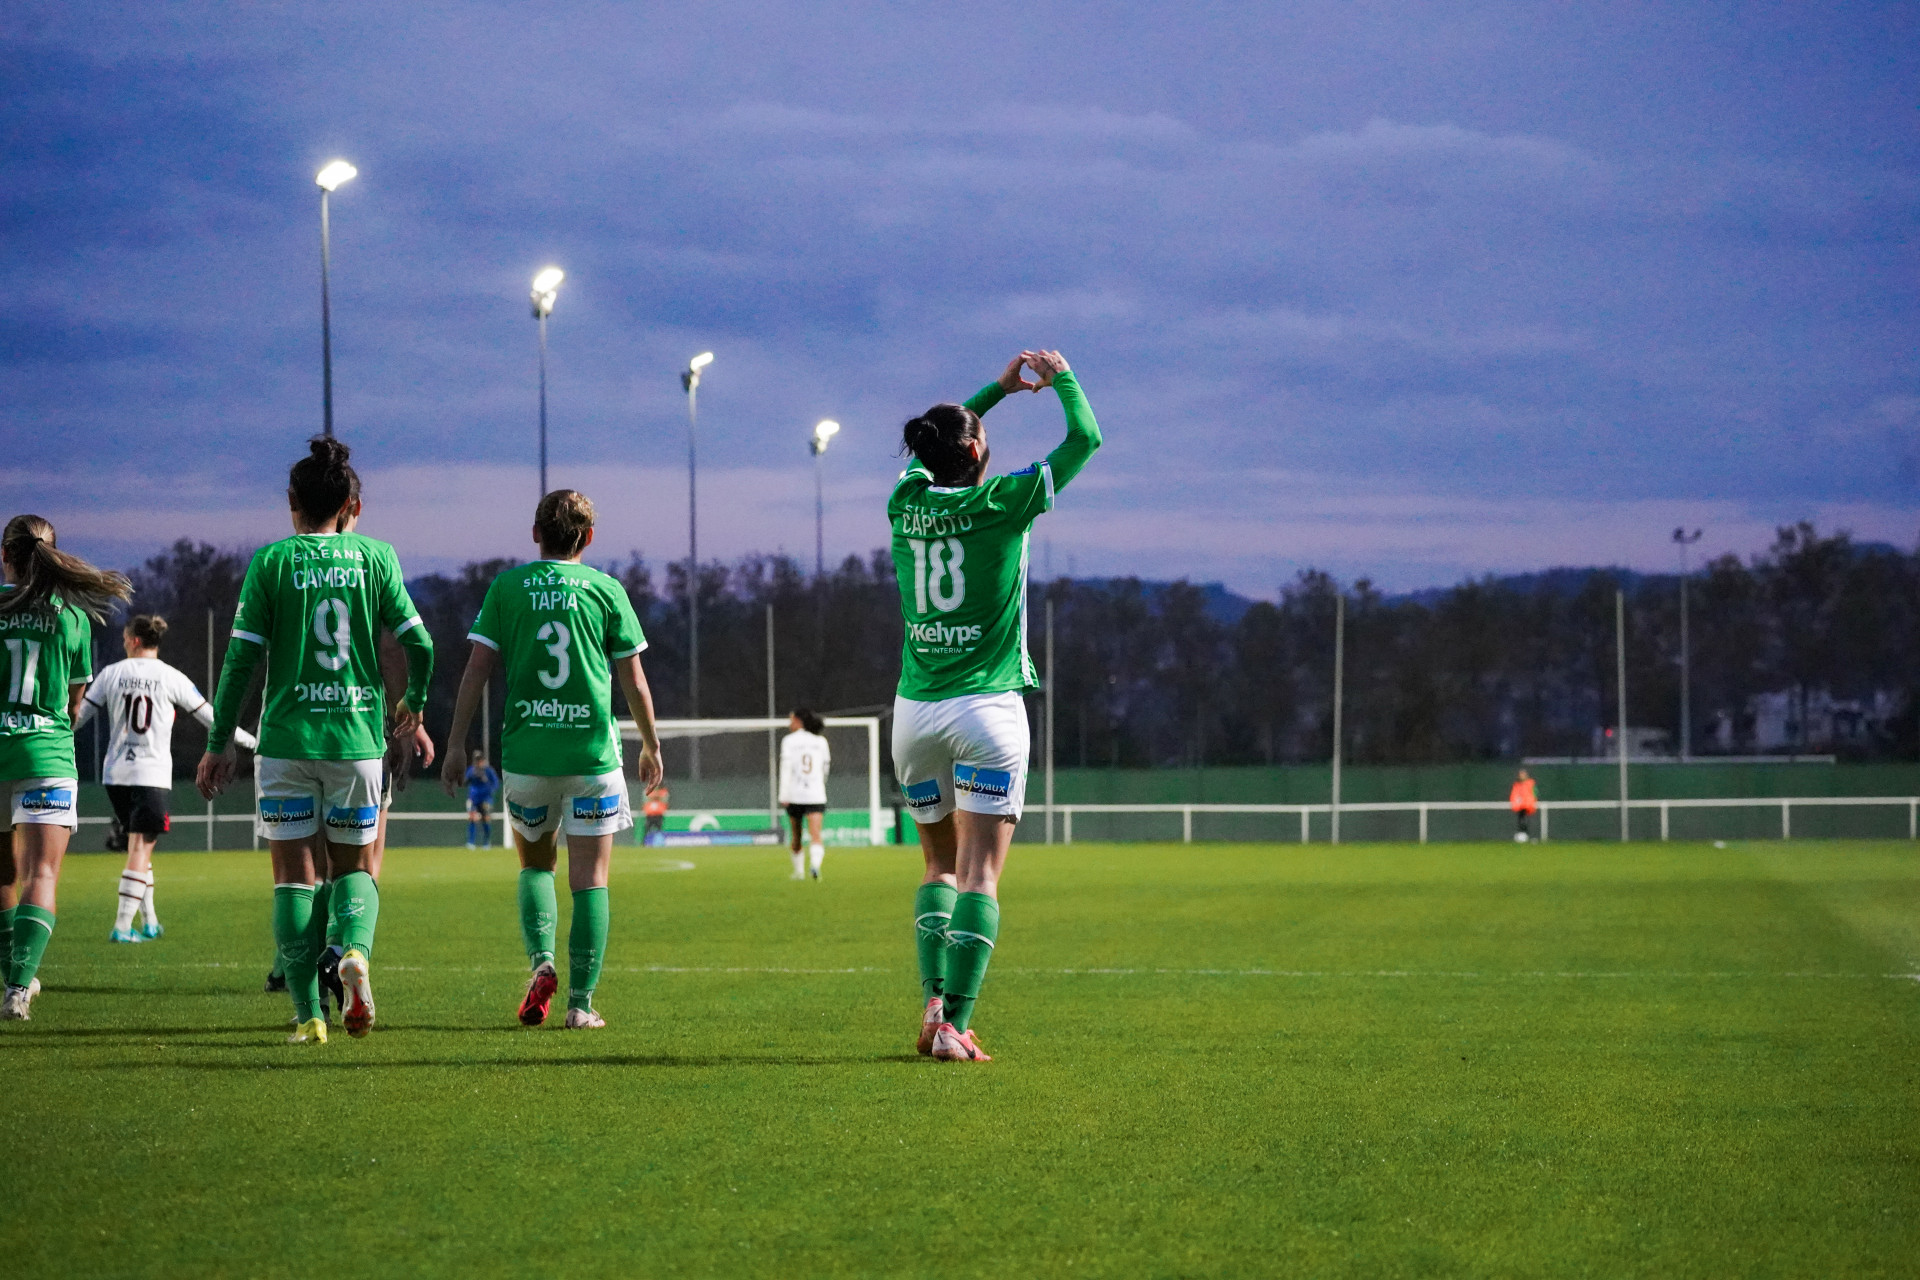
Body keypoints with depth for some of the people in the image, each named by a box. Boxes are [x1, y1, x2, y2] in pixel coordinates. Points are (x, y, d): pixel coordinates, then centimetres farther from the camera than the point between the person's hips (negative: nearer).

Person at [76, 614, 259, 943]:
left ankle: (149, 921, 19)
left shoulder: (111, 674, 3)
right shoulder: (172, 678, -3)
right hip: (153, 774, -3)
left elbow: (79, 715, 4)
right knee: (140, 848, -2)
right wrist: (251, 741, 14)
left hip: (116, 774, 3)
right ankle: (122, 926, -9)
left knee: (139, 847, 16)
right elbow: (209, 716, 2)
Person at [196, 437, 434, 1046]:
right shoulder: (377, 557, 3)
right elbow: (419, 644, -1)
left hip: (286, 738, -1)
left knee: (295, 873, 5)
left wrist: (219, 743, 3)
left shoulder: (272, 561, 0)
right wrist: (413, 704, 19)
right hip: (357, 737, 1)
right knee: (354, 863, 16)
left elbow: (241, 657, -3)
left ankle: (308, 1014, -2)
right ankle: (356, 950, -15)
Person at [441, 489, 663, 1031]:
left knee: (535, 864, 21)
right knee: (590, 877, 4)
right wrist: (651, 746, 17)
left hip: (524, 753, 1)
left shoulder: (507, 587, 3)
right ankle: (581, 1001, -2)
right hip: (592, 752, -1)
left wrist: (454, 747, 4)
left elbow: (477, 670, -2)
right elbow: (634, 682, 3)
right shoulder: (606, 590, 1)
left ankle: (541, 962, -1)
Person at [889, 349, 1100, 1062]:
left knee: (940, 865, 17)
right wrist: (1062, 379, 19)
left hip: (914, 711, 5)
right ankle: (955, 1024, -15)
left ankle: (933, 1005, 2)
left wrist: (999, 388, 32)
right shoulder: (1002, 503, -8)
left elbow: (928, 445, 28)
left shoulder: (906, 501, 4)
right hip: (988, 707, -5)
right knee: (978, 876, -5)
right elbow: (1085, 438, 3)